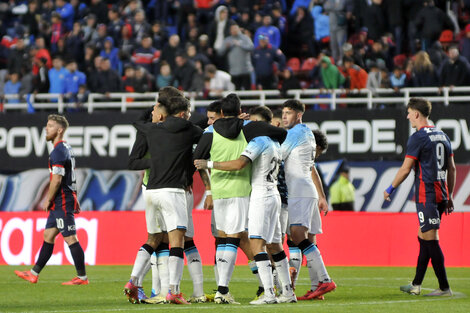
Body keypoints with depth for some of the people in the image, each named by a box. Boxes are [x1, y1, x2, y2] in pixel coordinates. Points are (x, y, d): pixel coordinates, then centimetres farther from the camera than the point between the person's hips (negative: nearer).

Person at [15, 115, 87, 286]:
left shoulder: (58, 151, -16)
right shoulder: (67, 148, 16)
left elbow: (56, 180, -20)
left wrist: (48, 200, -11)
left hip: (62, 203, -10)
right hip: (61, 203, 10)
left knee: (70, 238, -7)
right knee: (48, 235, 13)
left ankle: (82, 277, -4)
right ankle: (34, 274, 18)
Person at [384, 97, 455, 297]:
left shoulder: (418, 138, -10)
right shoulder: (442, 136, 14)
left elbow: (406, 169, -10)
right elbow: (451, 169, 16)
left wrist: (390, 189, 2)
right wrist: (449, 196, 21)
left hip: (426, 195, -8)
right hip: (441, 194, 8)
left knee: (431, 240, -7)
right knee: (423, 237, 15)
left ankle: (444, 287, -9)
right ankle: (416, 285, 19)